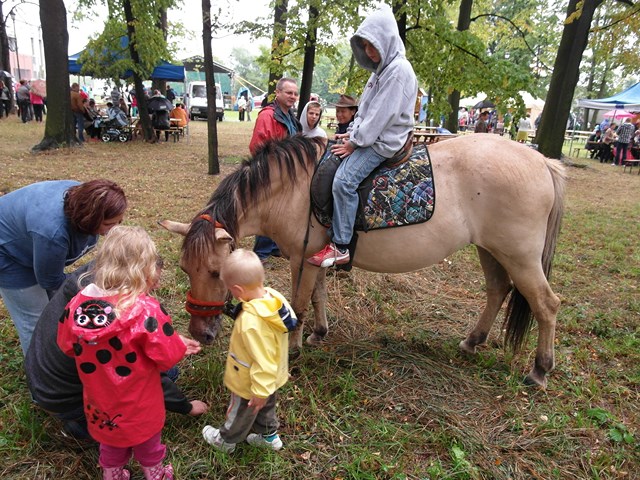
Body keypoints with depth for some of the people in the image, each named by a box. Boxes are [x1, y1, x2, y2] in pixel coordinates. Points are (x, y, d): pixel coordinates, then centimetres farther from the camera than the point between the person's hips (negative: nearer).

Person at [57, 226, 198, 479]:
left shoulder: (76, 304, -18)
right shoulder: (146, 309, -33)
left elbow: (67, 346, 0)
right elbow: (168, 356, -25)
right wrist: (180, 346, -4)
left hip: (100, 406, 4)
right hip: (139, 406, -3)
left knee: (111, 442, 31)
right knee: (147, 442, 25)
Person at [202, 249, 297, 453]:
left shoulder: (251, 322, -43)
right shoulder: (275, 298, -19)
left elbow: (263, 361, -33)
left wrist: (260, 391, -18)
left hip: (251, 384, -7)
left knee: (240, 413, 23)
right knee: (266, 406, 32)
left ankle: (225, 440, 50)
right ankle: (269, 435, 57)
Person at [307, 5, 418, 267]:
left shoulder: (399, 70, -16)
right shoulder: (381, 68, 14)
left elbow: (381, 115, -21)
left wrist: (355, 142, -16)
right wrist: (352, 132, 2)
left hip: (385, 142, -10)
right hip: (368, 136, 10)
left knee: (344, 180, -26)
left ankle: (340, 247, -19)